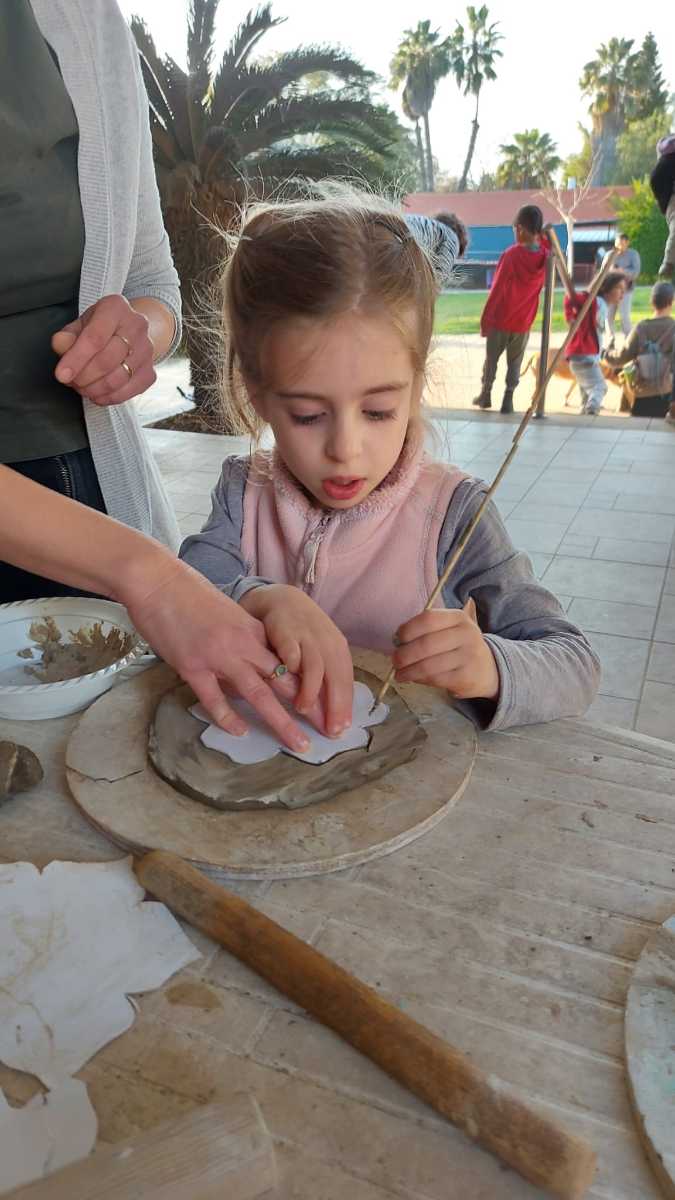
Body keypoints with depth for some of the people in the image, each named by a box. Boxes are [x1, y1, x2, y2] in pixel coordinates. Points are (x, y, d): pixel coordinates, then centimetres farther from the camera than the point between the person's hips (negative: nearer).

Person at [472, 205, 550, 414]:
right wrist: (542, 234, 8)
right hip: (523, 323, 3)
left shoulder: (511, 255, -16)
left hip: (500, 320, -3)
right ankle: (508, 400, 6)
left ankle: (485, 395, 20)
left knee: (491, 360, 13)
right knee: (515, 364, 11)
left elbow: (496, 291, -13)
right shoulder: (545, 256, -4)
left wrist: (485, 320, -8)